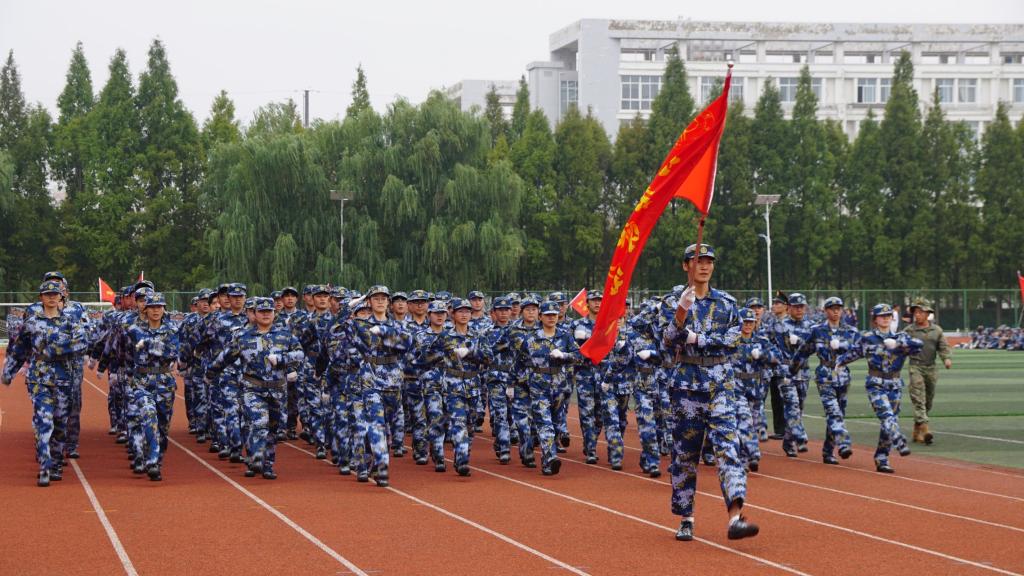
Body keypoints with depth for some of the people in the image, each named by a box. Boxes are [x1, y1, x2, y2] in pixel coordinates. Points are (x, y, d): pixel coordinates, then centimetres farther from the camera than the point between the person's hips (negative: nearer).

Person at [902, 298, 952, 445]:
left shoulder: (936, 330, 9)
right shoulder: (909, 330, 0)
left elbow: (944, 347, 6)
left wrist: (947, 358, -12)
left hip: (931, 368, 4)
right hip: (915, 368, -4)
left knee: (928, 401, 11)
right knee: (918, 399, -16)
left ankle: (917, 430, 24)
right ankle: (924, 428, -25)